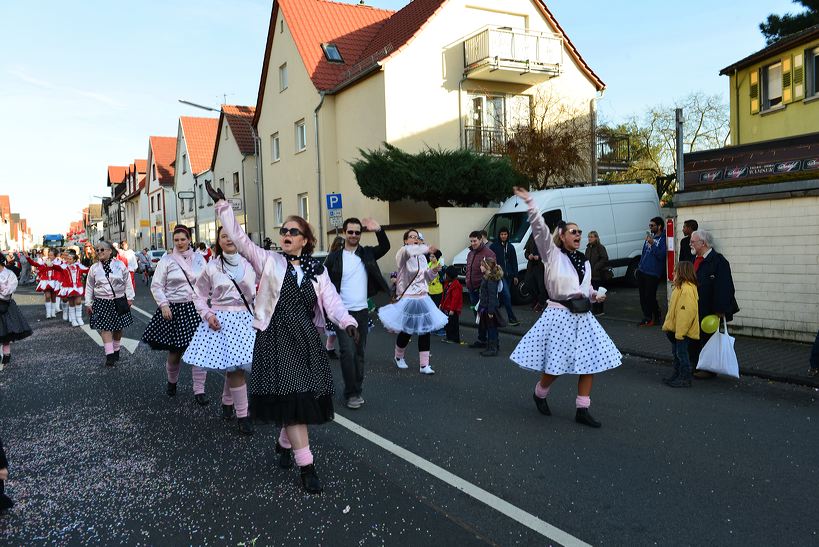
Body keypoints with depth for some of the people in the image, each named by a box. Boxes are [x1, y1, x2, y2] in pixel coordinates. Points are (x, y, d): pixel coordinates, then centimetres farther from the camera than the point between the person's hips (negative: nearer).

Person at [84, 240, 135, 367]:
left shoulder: (120, 265, 1)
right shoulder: (94, 268, 4)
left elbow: (127, 282, 4)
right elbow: (89, 287, 8)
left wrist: (129, 298, -1)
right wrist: (88, 303, 5)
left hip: (119, 301, 0)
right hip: (102, 302, 0)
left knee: (118, 327, 10)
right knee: (105, 328, -9)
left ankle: (116, 350, 28)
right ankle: (109, 355, -10)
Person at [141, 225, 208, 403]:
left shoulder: (199, 258, 7)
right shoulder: (166, 260, 0)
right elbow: (156, 286, 1)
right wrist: (163, 305, -10)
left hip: (196, 309, 2)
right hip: (174, 310, -1)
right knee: (174, 351, 6)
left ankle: (199, 391, 4)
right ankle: (172, 382, 36)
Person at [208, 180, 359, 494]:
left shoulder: (317, 269, 9)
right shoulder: (269, 261, 3)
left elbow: (331, 298, -3)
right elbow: (240, 239, -4)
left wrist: (346, 321, -21)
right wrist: (222, 205, -11)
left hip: (307, 338, 4)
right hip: (276, 338, -3)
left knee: (307, 396, 9)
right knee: (290, 397, -8)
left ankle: (284, 443, 36)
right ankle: (306, 466, -3)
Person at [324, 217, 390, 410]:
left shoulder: (367, 253, 6)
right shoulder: (334, 256, -2)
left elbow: (385, 247, -5)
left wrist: (378, 230, -20)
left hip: (362, 311, 4)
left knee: (359, 353, 10)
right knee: (348, 352, -10)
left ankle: (356, 391, 22)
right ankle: (351, 394, 2)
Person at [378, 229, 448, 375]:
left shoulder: (422, 257, 10)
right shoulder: (402, 255, -11)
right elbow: (408, 250, -36)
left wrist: (433, 271, -2)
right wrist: (427, 249, -44)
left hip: (423, 298, 6)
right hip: (407, 298, -6)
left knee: (425, 331, 2)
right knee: (406, 332, 5)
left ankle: (424, 365, 8)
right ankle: (398, 357, 33)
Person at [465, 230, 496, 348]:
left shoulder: (488, 253, -12)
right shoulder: (470, 253, 17)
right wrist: (468, 283, 18)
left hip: (482, 290, -9)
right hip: (472, 290, 9)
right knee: (478, 315, 15)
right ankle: (481, 339, 24)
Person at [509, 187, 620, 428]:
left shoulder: (585, 262, 14)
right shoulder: (553, 254, -4)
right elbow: (539, 228, -18)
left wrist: (595, 295, 3)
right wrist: (529, 202, -28)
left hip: (583, 316, 6)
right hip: (559, 315, -6)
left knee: (590, 363, 3)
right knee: (554, 366, 1)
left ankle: (582, 410, 13)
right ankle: (539, 394, 31)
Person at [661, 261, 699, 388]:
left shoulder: (687, 289, -23)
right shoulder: (680, 287, 12)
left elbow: (687, 311, -27)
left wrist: (680, 332, -25)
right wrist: (669, 326, 19)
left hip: (684, 331, -11)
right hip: (677, 329, 11)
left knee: (681, 353, -2)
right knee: (676, 352, 19)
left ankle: (685, 378, 7)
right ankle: (677, 375, 30)